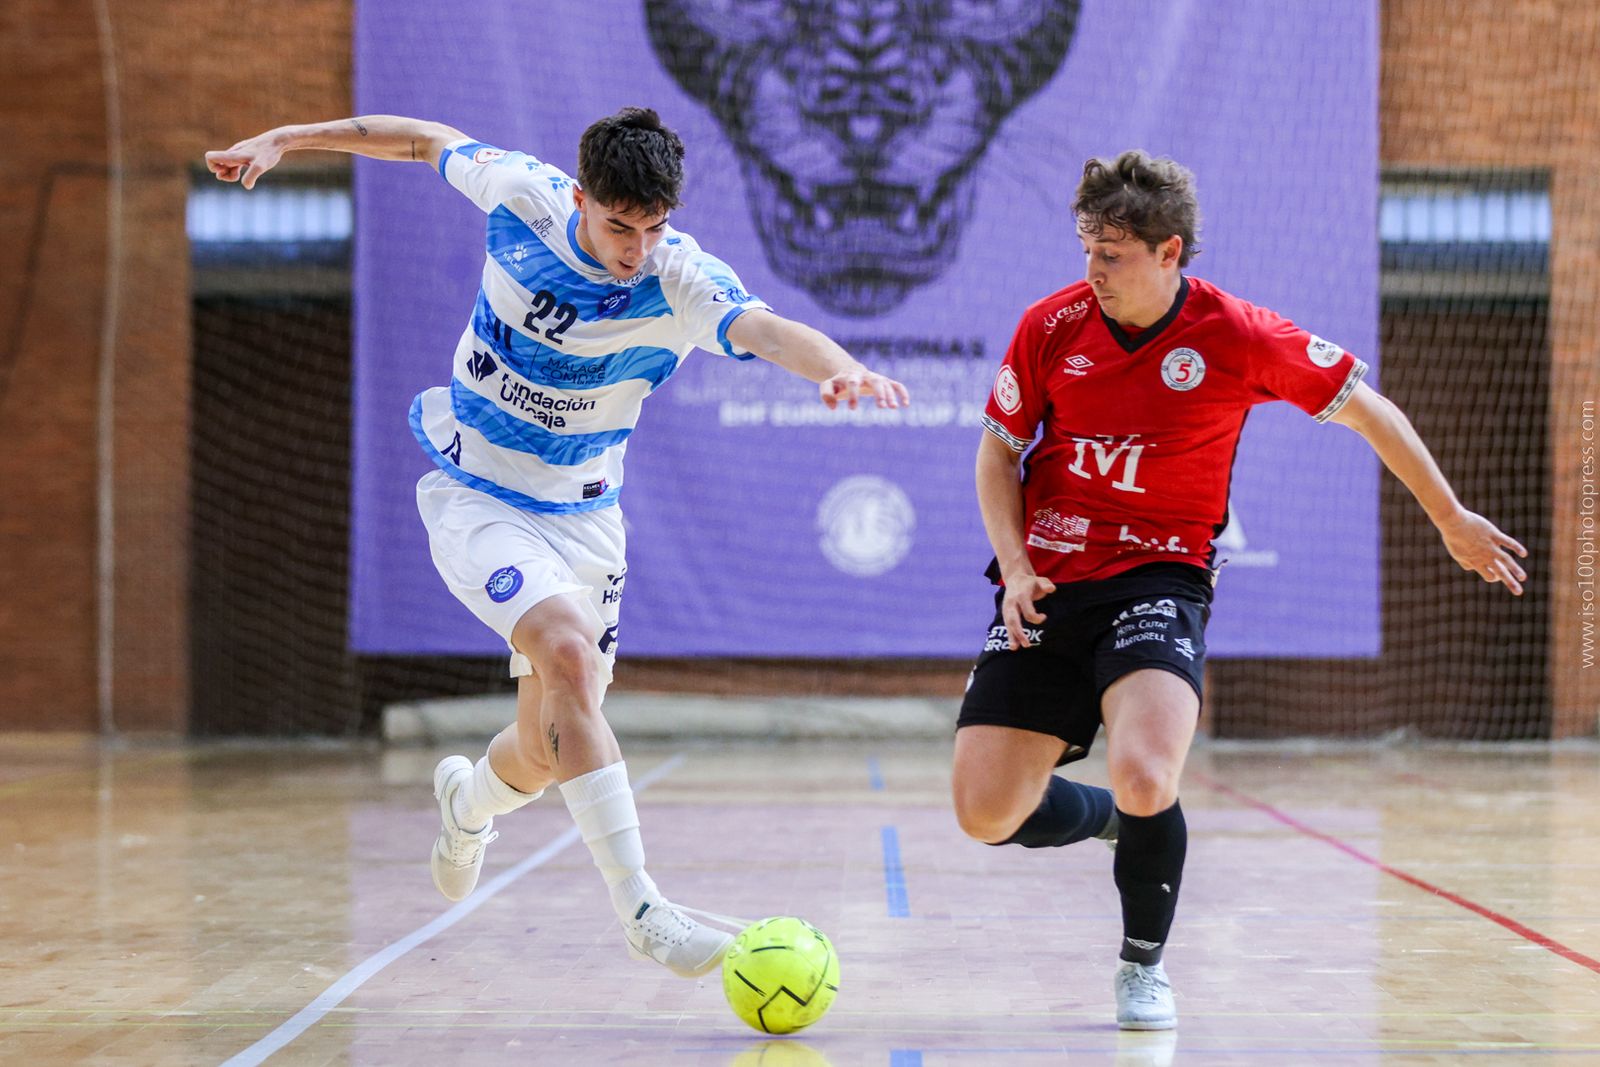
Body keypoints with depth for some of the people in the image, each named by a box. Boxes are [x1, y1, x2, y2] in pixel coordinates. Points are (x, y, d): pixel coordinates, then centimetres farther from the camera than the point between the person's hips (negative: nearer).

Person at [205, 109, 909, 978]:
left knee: (549, 751, 8)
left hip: (581, 515, 2)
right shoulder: (521, 192, -17)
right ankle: (638, 907, -28)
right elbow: (429, 141, 3)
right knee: (568, 654, -28)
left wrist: (839, 366, -64)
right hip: (476, 500, -2)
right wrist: (283, 139, 6)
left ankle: (470, 800, 47)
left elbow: (766, 329, -43)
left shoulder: (681, 282, -22)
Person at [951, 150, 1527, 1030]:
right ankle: (1113, 816, 29)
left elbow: (1366, 410, 3)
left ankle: (1143, 966, 0)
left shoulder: (1239, 337, -10)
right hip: (1046, 585, 3)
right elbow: (998, 449, 10)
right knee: (985, 814, -6)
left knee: (1143, 779, -29)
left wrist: (1451, 518, 9)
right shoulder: (1053, 324, -3)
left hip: (1157, 579, -3)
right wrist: (1015, 566, -5)